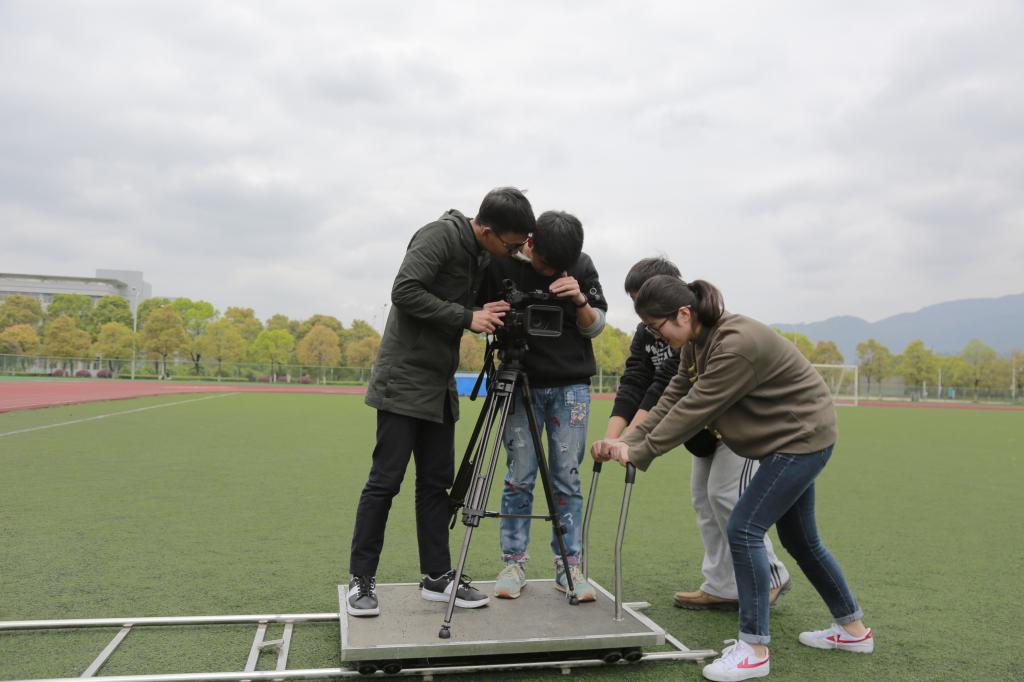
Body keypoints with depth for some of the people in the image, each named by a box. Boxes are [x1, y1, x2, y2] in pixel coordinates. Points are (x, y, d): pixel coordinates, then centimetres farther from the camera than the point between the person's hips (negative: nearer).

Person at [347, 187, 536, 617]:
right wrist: (468, 317, -21)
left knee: (436, 482, 9)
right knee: (385, 481, -3)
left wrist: (490, 316, -1)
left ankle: (437, 577, 16)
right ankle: (361, 579, 9)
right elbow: (405, 292, -23)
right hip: (405, 380, -8)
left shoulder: (482, 257, 9)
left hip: (439, 385, 8)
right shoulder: (440, 235, -15)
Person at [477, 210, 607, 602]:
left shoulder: (582, 267, -2)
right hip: (521, 385, -1)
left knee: (567, 478, 3)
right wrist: (487, 314, -21)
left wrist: (579, 301, -17)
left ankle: (568, 566, 11)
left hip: (570, 386, 1)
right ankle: (514, 563, 13)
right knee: (520, 477, 0)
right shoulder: (500, 265, -7)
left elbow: (596, 327, 3)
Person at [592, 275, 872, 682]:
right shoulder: (703, 340, 1)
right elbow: (674, 398, -1)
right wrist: (630, 441, -11)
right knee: (798, 538, 18)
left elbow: (693, 410, -28)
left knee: (744, 529, -12)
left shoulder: (736, 345, -29)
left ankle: (754, 649, -1)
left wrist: (639, 453, -22)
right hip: (792, 439, 10)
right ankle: (853, 629, 34)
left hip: (803, 438, -10)